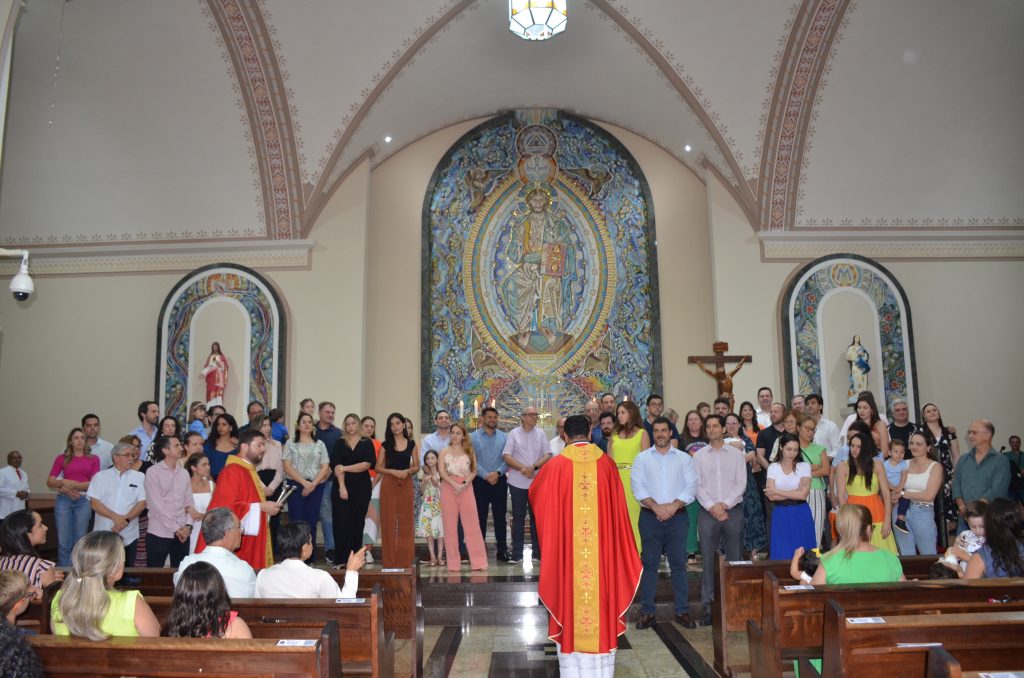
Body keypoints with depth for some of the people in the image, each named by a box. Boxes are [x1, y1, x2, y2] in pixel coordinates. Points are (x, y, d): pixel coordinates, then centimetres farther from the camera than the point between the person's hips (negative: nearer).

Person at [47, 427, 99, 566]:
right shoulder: (62, 458, 9)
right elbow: (50, 482, 6)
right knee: (64, 541, 1)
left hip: (84, 500, -1)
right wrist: (64, 485, -11)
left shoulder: (93, 459, 6)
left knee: (79, 541, 2)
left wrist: (73, 484, -10)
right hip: (64, 500, 1)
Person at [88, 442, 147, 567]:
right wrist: (115, 517, -14)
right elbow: (94, 503, -3)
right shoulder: (100, 476, 5)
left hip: (129, 536, 1)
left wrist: (125, 520, -13)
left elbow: (142, 503, 0)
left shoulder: (139, 477, 7)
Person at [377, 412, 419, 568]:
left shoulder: (411, 444, 7)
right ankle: (390, 561, 7)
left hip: (406, 484, 1)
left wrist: (408, 471, -12)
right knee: (389, 521, 0)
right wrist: (393, 471, -14)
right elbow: (378, 468, 1)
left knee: (406, 522, 3)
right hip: (389, 485, -1)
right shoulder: (386, 445, 4)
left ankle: (405, 560, 11)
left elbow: (416, 466, 9)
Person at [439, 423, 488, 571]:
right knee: (450, 526, 1)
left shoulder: (469, 451, 10)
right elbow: (442, 472, -3)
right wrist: (455, 484, -17)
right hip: (448, 489, 0)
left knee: (472, 525, -2)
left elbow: (474, 471, 5)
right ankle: (453, 563, 7)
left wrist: (464, 483, -12)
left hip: (466, 488, 0)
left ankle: (478, 561, 2)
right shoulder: (444, 452, 8)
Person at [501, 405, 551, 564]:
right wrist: (522, 468, -15)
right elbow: (506, 456, -4)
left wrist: (534, 467, -15)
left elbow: (547, 455, 1)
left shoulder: (541, 434, 6)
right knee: (518, 517, 4)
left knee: (537, 517, 5)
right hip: (518, 482, -1)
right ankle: (517, 554, 9)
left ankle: (538, 552, 13)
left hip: (537, 481, 1)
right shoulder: (514, 433, 1)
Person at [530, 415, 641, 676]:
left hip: (567, 545, -2)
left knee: (570, 589, 7)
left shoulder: (556, 465, -6)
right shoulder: (607, 462, 0)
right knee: (600, 588, 11)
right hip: (602, 543, 2)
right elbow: (617, 505, 13)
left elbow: (534, 494, 11)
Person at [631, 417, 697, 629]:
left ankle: (682, 611, 12)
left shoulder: (684, 458, 8)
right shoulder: (642, 458, 6)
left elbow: (691, 486, 0)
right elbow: (637, 486, -3)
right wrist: (656, 506, -13)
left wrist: (673, 506, -13)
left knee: (679, 563, 3)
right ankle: (647, 612, 8)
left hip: (677, 516, 1)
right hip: (650, 516, 0)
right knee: (649, 564, 2)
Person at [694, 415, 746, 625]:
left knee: (735, 559, 3)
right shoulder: (699, 455, 6)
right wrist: (711, 506, -11)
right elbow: (697, 485, 1)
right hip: (708, 512, 0)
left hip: (733, 510, 0)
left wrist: (725, 504, -11)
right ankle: (708, 606, 6)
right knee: (708, 560, 1)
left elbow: (741, 483, 0)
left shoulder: (736, 454, 6)